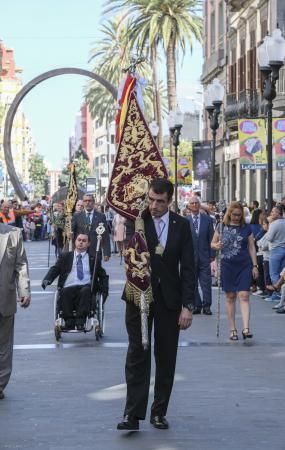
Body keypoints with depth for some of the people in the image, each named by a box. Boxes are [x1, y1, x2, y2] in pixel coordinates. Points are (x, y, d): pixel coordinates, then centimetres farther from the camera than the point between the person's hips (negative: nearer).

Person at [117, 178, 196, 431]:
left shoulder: (181, 225, 0)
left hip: (169, 298, 2)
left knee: (167, 357, 6)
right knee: (137, 354, -3)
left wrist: (188, 305, -6)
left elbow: (188, 267, -1)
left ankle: (159, 412, 16)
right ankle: (133, 414, -4)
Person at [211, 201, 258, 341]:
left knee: (244, 295, -9)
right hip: (227, 265, 1)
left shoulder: (246, 228, 4)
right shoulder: (221, 227, 4)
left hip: (244, 265, -1)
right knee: (230, 296, 5)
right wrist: (216, 245, -13)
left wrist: (255, 265, 3)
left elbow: (251, 247, 7)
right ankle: (232, 329, 12)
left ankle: (246, 329, -15)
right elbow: (212, 244, 11)